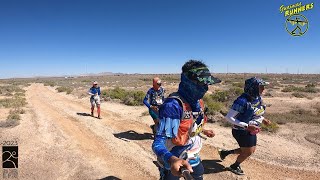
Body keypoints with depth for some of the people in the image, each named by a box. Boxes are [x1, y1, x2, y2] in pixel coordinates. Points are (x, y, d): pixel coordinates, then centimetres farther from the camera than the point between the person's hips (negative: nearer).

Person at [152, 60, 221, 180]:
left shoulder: (198, 102, -5)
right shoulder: (173, 105, -31)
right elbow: (158, 143, -35)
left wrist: (203, 131, 23)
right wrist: (172, 160, -51)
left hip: (192, 159, 7)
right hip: (172, 164, -6)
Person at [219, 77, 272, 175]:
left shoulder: (258, 98, -3)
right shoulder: (242, 101, -29)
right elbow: (229, 117, -28)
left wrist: (263, 119, -1)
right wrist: (247, 126, -31)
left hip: (251, 131, 9)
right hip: (242, 131, -9)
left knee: (251, 150, 21)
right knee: (248, 152, 8)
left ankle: (225, 152, 35)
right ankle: (234, 166, 36)